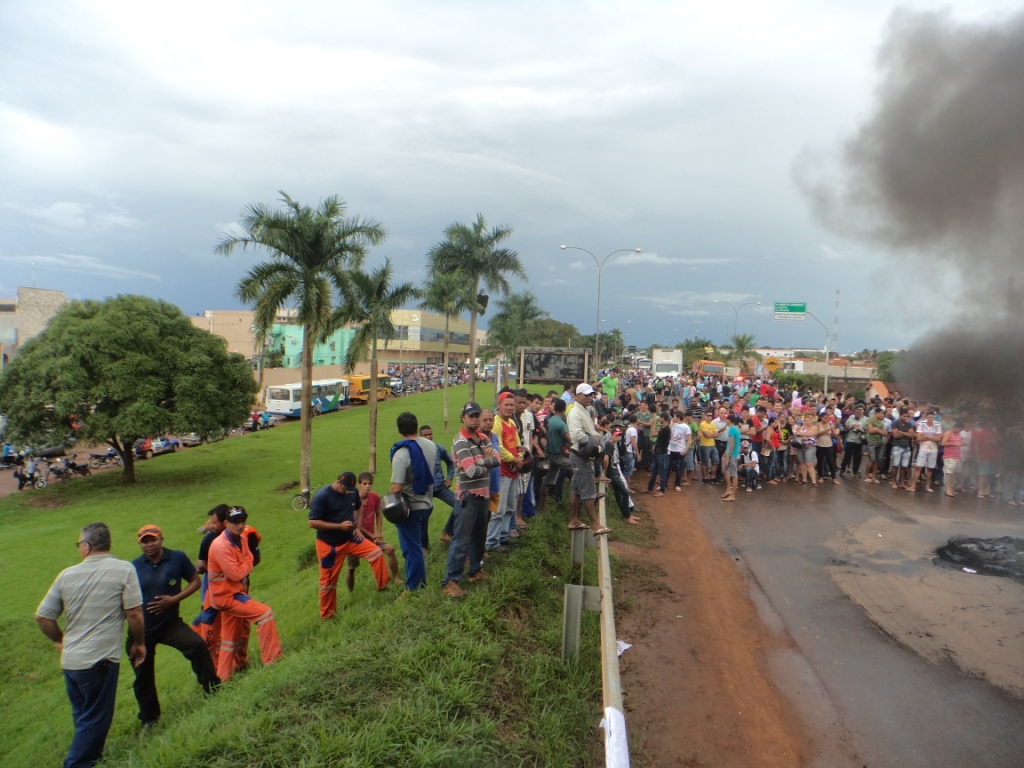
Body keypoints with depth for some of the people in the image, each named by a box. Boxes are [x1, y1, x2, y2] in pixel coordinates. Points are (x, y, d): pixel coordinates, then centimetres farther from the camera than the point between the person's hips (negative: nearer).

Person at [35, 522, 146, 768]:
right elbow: (134, 614, -12)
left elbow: (42, 617, 6)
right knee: (95, 720, 9)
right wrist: (139, 642, 4)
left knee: (83, 717, 23)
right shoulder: (124, 569, -11)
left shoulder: (67, 575, 2)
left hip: (70, 661, 5)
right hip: (101, 660, -5)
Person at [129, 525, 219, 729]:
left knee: (197, 645, -26)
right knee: (143, 677, 13)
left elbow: (196, 581, -2)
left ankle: (213, 692, -13)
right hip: (141, 629, 2)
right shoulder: (133, 567, -2)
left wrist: (174, 599, -14)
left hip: (170, 623, -2)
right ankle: (149, 719, 35)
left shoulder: (177, 558, -8)